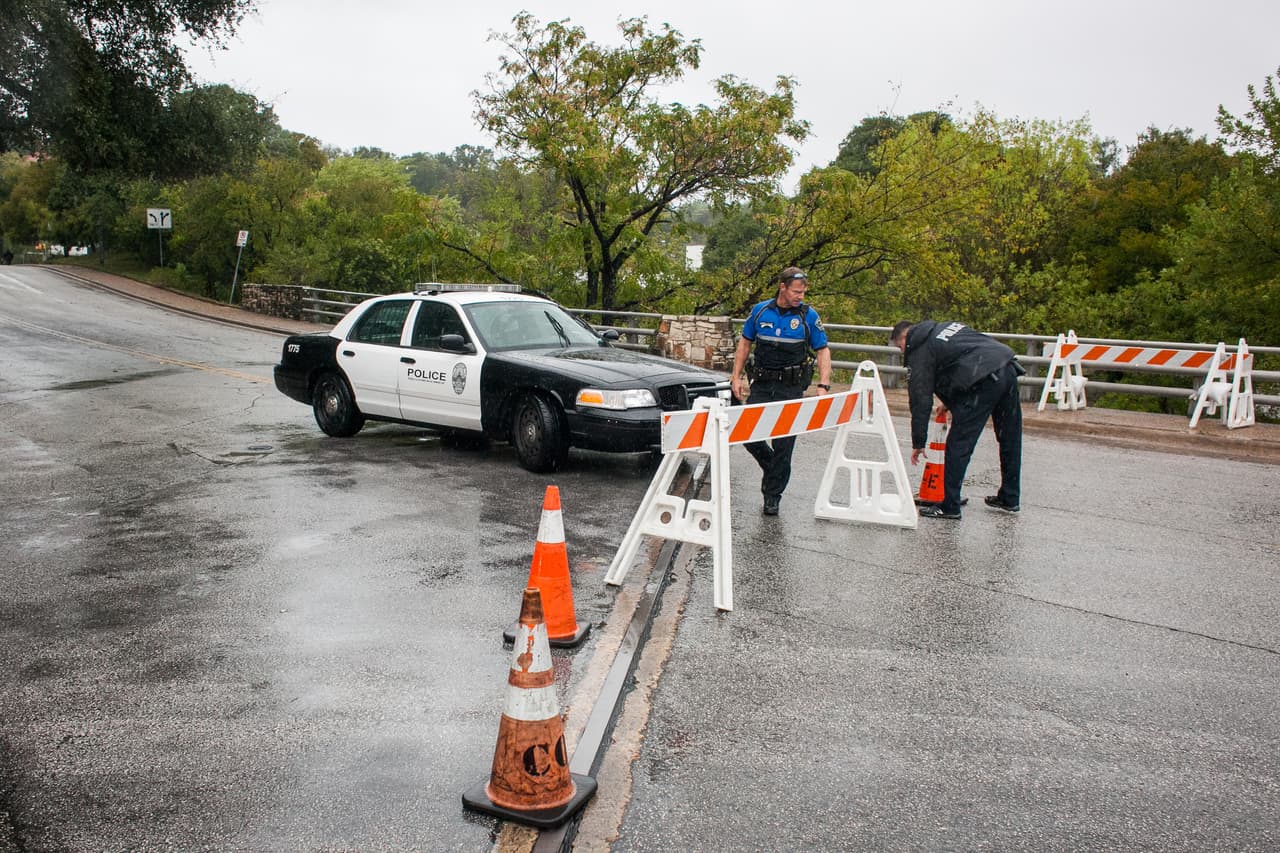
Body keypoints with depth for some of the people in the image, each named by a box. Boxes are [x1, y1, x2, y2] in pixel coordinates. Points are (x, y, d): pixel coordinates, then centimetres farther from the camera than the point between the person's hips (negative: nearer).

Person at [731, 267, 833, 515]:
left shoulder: (808, 315, -2)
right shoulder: (760, 311, 3)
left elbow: (823, 350, 0)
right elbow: (745, 343, 12)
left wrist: (824, 385, -11)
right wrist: (737, 376, 5)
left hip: (791, 389, -2)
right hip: (761, 385, 2)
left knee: (783, 445, 0)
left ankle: (772, 496, 13)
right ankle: (770, 465, 28)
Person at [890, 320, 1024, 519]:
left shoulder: (919, 351, 5)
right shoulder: (945, 327, 28)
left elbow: (920, 400, 3)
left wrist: (918, 442, 8)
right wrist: (951, 401, 32)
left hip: (983, 380, -9)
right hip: (1008, 369, 9)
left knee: (958, 445, -1)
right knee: (1010, 441, 18)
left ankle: (949, 506, 1)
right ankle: (1010, 499, 32)